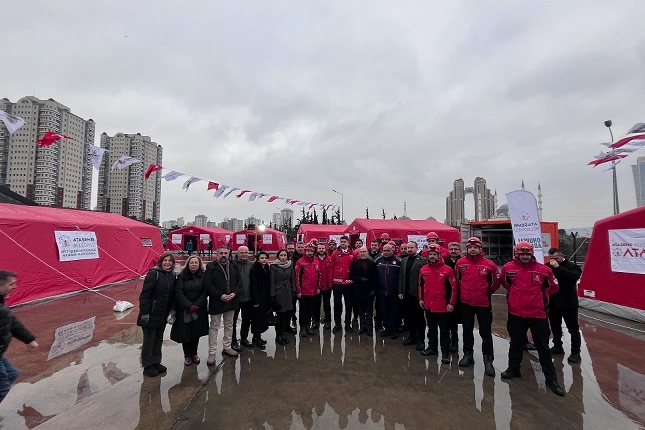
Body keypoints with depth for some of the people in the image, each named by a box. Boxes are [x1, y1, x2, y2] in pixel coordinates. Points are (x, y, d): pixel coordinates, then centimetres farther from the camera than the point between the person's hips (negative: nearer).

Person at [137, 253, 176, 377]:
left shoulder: (172, 276, 4)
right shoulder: (154, 273, -16)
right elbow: (144, 294, -18)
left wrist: (172, 310, 2)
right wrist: (144, 313, -19)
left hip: (163, 315, 6)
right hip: (151, 314, -6)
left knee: (158, 339, 18)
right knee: (149, 340, 9)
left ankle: (156, 362, 33)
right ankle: (147, 366, 24)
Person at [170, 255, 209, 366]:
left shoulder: (203, 276, -2)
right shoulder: (182, 276, -6)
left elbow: (205, 292, -4)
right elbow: (178, 292, -10)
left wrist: (196, 305, -13)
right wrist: (189, 305, -16)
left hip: (199, 310, 1)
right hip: (184, 310, -1)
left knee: (196, 332, 8)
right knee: (185, 333, 3)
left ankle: (194, 353, 26)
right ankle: (187, 355, 21)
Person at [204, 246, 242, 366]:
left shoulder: (233, 267, 5)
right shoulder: (211, 267, -7)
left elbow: (239, 281, 6)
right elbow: (208, 284, -13)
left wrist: (234, 293, -10)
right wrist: (220, 295, -18)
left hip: (231, 301, 5)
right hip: (216, 302, -4)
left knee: (229, 325, 16)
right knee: (214, 327, 4)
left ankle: (227, 347, 30)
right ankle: (212, 353, 13)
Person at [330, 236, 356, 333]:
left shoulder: (352, 254, 1)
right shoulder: (335, 253, 0)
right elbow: (331, 268, 1)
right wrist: (331, 281, -2)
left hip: (348, 283, 0)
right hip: (337, 283, 0)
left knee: (348, 304, 10)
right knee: (337, 303, 11)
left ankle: (348, 324, 22)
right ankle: (337, 324, 23)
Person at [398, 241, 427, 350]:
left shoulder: (423, 260, -6)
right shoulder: (404, 260, 11)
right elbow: (401, 277, 10)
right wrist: (400, 291, 7)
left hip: (418, 293, -5)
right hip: (406, 293, 5)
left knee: (419, 317, 6)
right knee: (409, 316, 12)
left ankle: (421, 339, 18)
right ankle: (412, 336, 27)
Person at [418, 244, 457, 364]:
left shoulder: (447, 270, -11)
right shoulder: (423, 270, 2)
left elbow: (453, 287, -8)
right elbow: (420, 285, 14)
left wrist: (451, 303, -10)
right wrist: (421, 299, 12)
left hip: (443, 307, -5)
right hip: (428, 306, 5)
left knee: (444, 330, 7)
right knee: (431, 328, 19)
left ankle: (445, 352, 19)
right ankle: (432, 347, 34)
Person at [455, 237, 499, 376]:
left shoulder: (489, 265, -8)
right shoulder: (460, 263, -3)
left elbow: (495, 282, 5)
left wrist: (486, 293, 9)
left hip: (483, 303, -2)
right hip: (465, 303, 2)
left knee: (486, 332, 5)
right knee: (467, 330, 15)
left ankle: (488, 360, 17)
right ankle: (468, 355, 30)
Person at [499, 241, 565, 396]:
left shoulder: (543, 270, -7)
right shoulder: (508, 268, -7)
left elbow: (553, 287, 10)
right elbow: (504, 282, 13)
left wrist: (541, 297, 9)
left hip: (538, 314, -1)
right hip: (516, 313, 1)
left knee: (543, 346, 9)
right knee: (516, 342, 16)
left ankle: (551, 378, 22)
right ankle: (513, 369, 32)